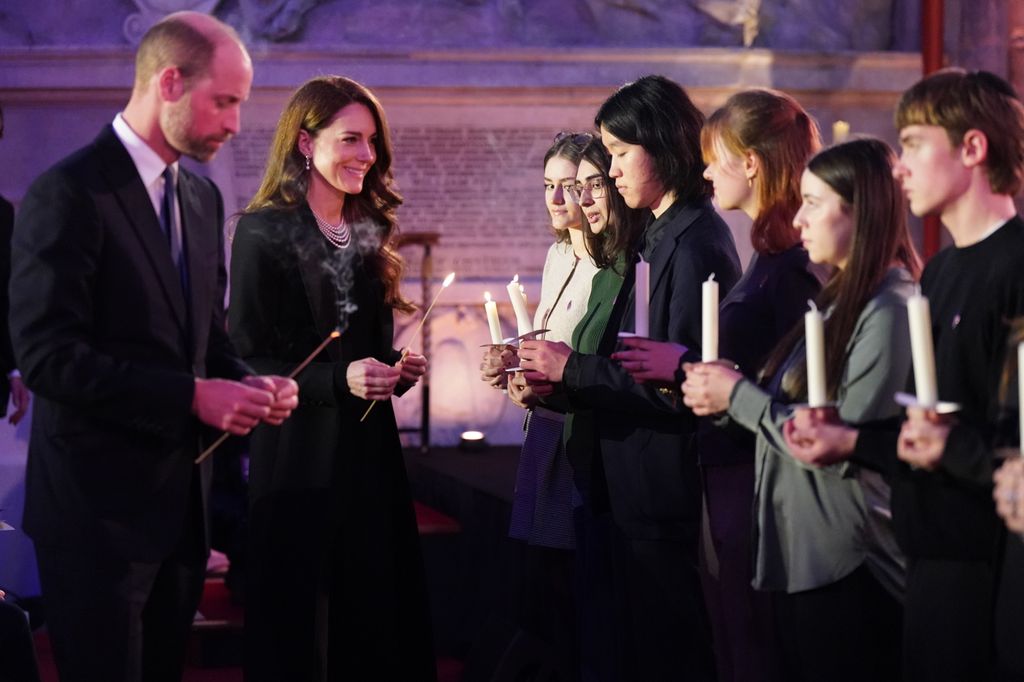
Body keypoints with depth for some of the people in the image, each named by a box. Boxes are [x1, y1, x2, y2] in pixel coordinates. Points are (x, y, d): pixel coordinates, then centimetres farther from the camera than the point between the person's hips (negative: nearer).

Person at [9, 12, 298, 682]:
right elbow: (48, 356, -20)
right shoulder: (68, 194, -13)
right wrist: (192, 395, -22)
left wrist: (246, 382, -2)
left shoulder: (202, 197, 12)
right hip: (99, 506, -8)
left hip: (181, 499, 8)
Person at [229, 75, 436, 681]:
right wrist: (339, 380, -24)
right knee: (297, 632, 0)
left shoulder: (369, 232, 13)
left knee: (377, 619, 7)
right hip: (298, 460, -6)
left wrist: (398, 369, -1)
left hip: (370, 450, 6)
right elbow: (245, 360, -13)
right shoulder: (265, 232, -8)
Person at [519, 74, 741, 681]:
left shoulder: (695, 246, -17)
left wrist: (574, 368, -15)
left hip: (671, 509, -9)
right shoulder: (661, 237, 12)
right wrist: (556, 379, 0)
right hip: (644, 498, 10)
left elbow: (681, 385, -21)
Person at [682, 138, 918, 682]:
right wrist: (723, 397, -3)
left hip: (846, 570, -9)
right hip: (794, 555, 9)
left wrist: (740, 396, -13)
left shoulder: (890, 310, -16)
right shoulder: (837, 300, 13)